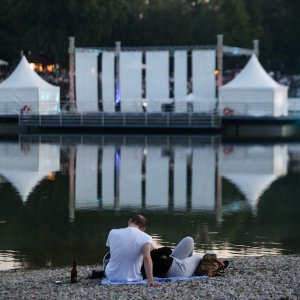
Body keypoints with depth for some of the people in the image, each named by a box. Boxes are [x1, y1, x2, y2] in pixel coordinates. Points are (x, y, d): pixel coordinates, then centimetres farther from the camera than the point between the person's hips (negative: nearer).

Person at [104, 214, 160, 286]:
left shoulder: (113, 233, -5)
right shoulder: (146, 238, -14)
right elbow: (147, 257, -32)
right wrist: (150, 280, -34)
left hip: (111, 277, 4)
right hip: (132, 278, -4)